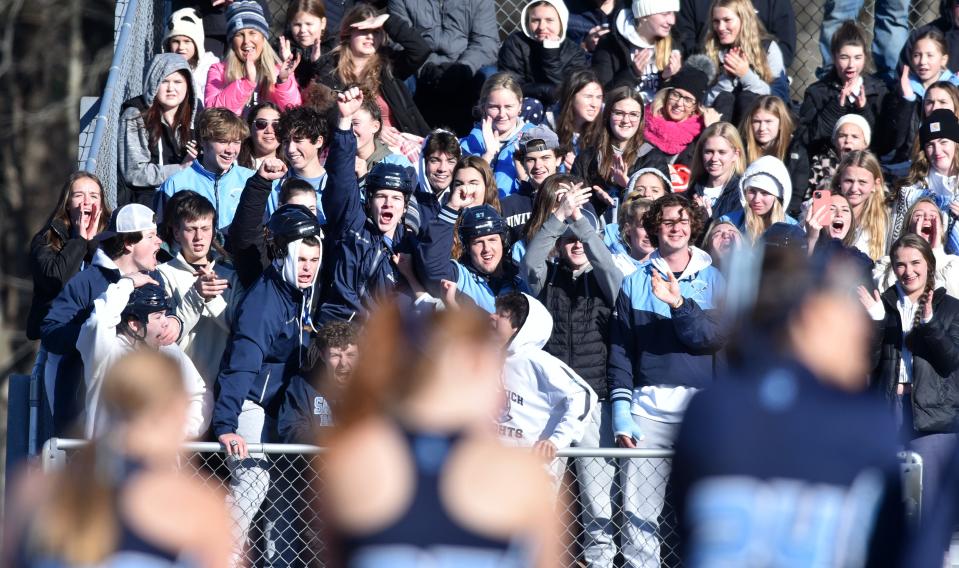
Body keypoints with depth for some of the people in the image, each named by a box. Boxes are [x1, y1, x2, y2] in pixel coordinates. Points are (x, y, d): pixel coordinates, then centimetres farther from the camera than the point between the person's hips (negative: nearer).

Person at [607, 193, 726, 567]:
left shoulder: (714, 280, 9)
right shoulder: (636, 283, 10)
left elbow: (717, 337, -6)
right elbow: (620, 351, 7)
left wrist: (679, 303, -18)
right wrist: (621, 411, -2)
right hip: (648, 406, 1)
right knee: (639, 508, -4)